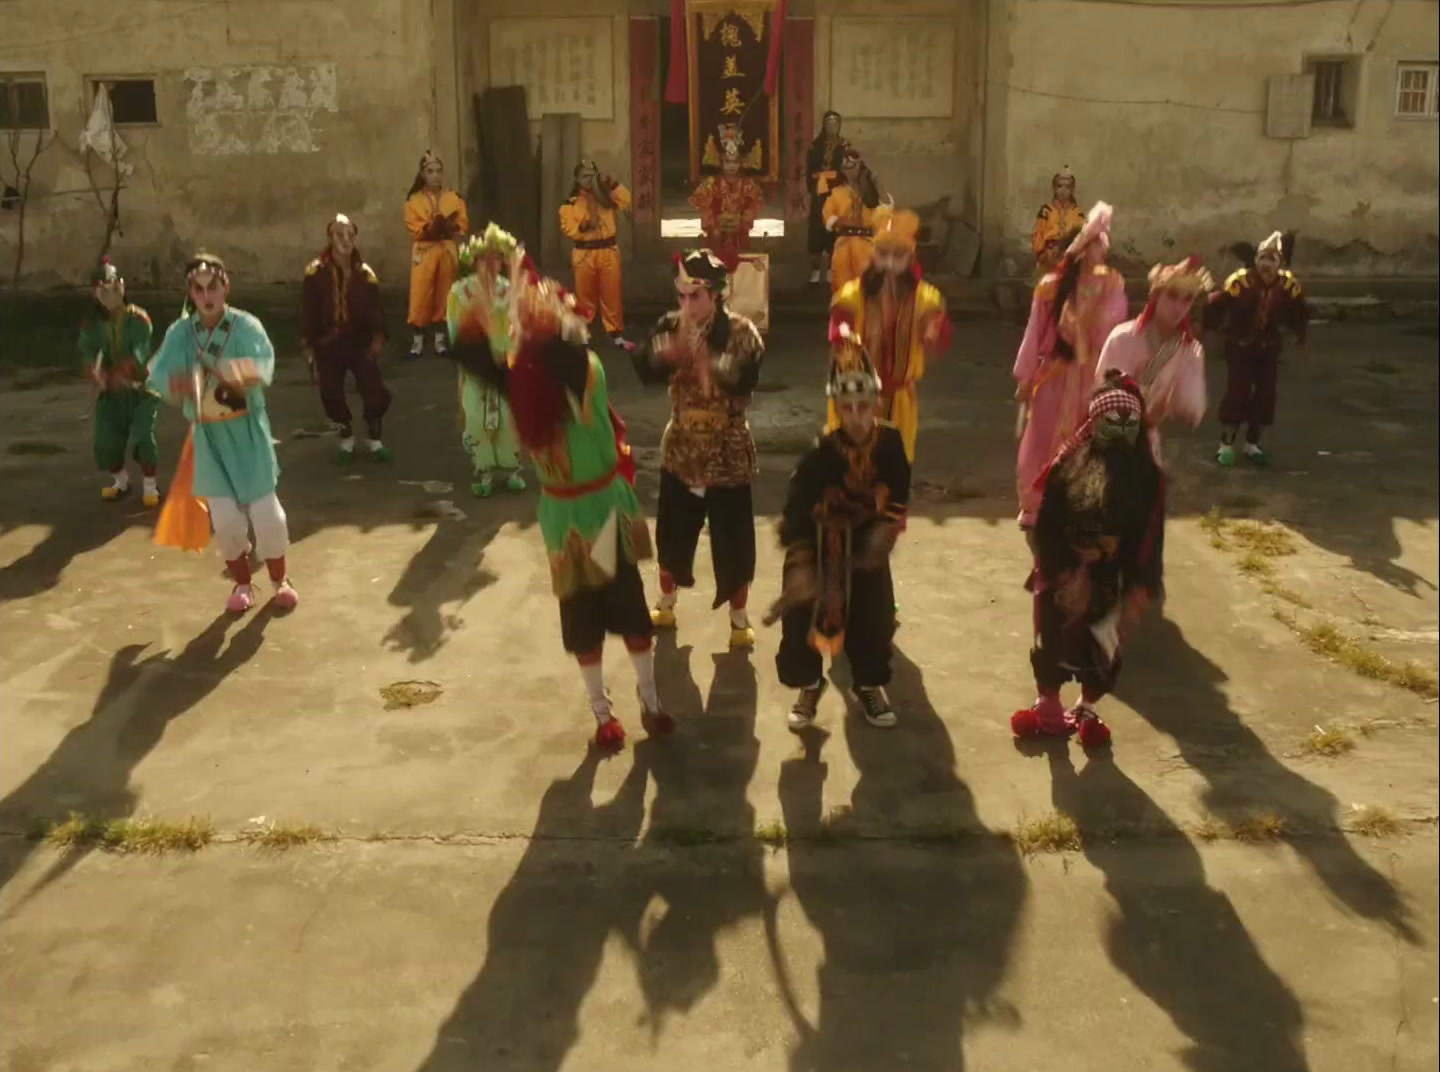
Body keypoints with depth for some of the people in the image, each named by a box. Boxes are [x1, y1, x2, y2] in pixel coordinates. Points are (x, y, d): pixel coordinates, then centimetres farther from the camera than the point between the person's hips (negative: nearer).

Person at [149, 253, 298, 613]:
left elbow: (264, 362, -28)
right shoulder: (180, 333, -2)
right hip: (208, 435, 2)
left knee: (264, 507, 1)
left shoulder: (246, 326, -9)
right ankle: (242, 584, 26)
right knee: (225, 516, 4)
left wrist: (245, 373, -52)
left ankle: (280, 581, 23)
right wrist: (176, 383, -42)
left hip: (247, 430, -2)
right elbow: (160, 372, -17)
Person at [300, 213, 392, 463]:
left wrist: (378, 338, -9)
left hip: (360, 343, 1)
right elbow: (308, 312, -4)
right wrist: (307, 346, -6)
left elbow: (375, 309, 2)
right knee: (331, 395, 1)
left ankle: (375, 440, 16)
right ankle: (347, 439, 26)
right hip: (328, 345, -1)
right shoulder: (316, 273, -7)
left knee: (374, 391, -8)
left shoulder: (364, 273, -1)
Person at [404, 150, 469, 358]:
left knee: (444, 295, 6)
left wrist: (450, 227, -18)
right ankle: (418, 340, 3)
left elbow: (464, 225, 1)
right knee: (421, 296, -5)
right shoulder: (414, 200, 1)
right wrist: (430, 228, -24)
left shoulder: (454, 198, 6)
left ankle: (440, 338, 15)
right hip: (424, 252, -2)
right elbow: (413, 227, -8)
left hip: (448, 251, 2)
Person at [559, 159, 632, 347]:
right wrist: (582, 226, -24)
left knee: (612, 295, 5)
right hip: (585, 254, -2)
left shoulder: (606, 197, 9)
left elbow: (627, 203, -5)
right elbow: (568, 229, -7)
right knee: (585, 296, 5)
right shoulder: (570, 203, 0)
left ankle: (616, 333, 13)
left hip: (609, 251, 2)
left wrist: (613, 185, -9)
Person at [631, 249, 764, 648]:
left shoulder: (740, 331, -13)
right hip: (680, 450, 4)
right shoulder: (670, 326, -1)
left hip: (728, 454, -3)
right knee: (672, 534, 17)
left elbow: (745, 380, -28)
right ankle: (666, 606, 39)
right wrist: (667, 353, -32)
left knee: (732, 541, 5)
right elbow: (646, 370, -13)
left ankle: (739, 619, 23)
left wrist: (705, 358, -38)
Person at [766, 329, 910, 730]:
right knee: (802, 618, -8)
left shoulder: (890, 444, -17)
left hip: (866, 546, 3)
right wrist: (799, 567, -38)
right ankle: (808, 685, 20)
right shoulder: (820, 455, -26)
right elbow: (795, 512, -29)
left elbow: (898, 496, 1)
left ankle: (870, 686, 30)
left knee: (876, 618, 3)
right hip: (819, 545, -3)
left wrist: (885, 530, -14)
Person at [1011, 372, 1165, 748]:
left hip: (1111, 581, 1)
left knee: (1102, 650, 15)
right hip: (1063, 575, -1)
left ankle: (1087, 712, 40)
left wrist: (1139, 589, -15)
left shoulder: (1146, 475, -11)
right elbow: (1046, 524, -12)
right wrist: (1062, 573, -17)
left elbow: (1150, 537, -10)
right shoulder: (1069, 464, -13)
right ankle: (1048, 709, 37)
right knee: (1052, 643, 14)